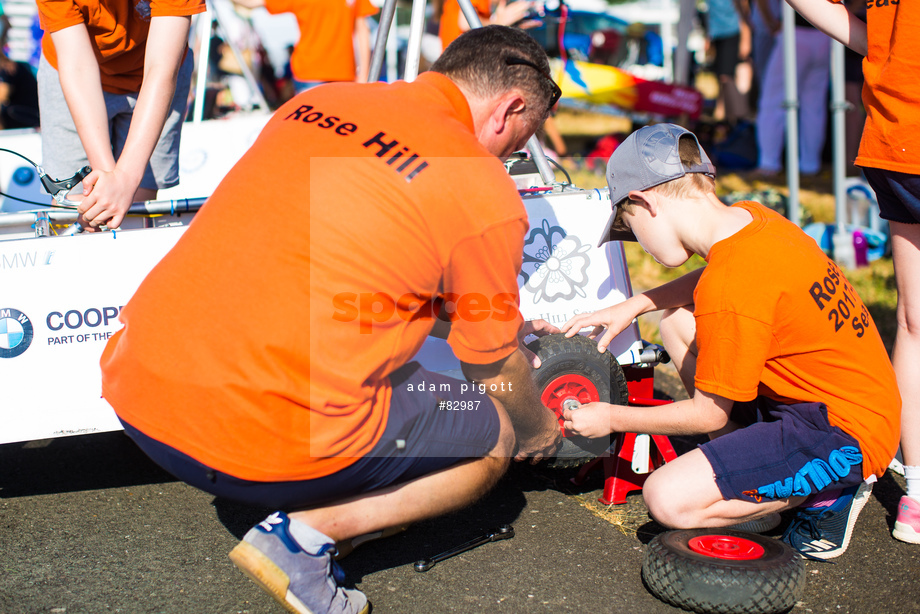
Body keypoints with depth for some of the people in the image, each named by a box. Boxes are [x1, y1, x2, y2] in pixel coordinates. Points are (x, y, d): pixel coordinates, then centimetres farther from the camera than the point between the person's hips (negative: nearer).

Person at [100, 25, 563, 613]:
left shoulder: (316, 103, 13)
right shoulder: (483, 192, -7)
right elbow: (494, 369, 7)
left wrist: (501, 322, 36)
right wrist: (541, 433, 30)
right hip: (263, 445, -7)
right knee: (494, 437, 15)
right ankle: (304, 533, 2)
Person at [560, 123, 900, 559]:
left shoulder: (730, 293, -26)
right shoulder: (752, 218, -1)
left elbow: (708, 414, -14)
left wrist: (611, 418, -1)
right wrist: (634, 305, 14)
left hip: (843, 438, -10)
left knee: (668, 499, -19)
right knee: (677, 322, 12)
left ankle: (826, 494, 0)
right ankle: (760, 479, 9)